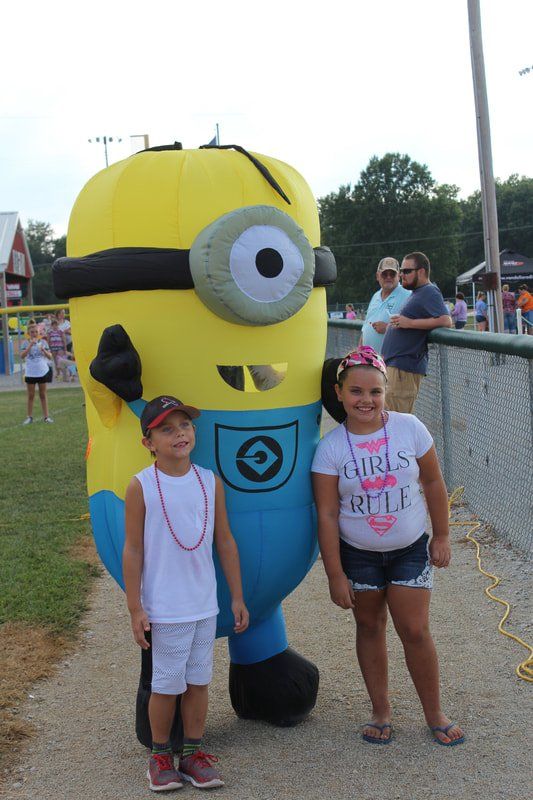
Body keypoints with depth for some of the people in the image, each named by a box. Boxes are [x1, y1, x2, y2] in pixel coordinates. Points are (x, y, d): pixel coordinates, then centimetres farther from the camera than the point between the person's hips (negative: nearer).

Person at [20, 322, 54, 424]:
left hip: (43, 372, 1)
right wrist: (30, 345, -21)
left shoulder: (43, 342, 2)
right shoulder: (25, 343, -1)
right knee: (31, 396, 5)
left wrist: (43, 350, -16)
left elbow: (50, 357, 2)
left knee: (43, 395, 8)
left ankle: (46, 416, 11)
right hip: (30, 373, -1)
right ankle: (30, 417, 11)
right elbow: (22, 356, -15)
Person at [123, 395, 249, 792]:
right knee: (167, 684, 7)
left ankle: (194, 753, 27)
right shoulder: (141, 486, -10)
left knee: (199, 681, 13)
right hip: (164, 608, -3)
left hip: (204, 605, 4)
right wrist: (135, 608, -8)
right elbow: (133, 550, -8)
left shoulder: (210, 481, -1)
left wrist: (237, 596, 7)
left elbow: (225, 541, 5)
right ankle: (160, 756, 26)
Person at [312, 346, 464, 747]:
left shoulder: (409, 428, -12)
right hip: (357, 554, 0)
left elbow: (433, 482, 0)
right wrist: (335, 575, -10)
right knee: (370, 627, 13)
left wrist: (442, 536, 3)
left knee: (415, 630, 0)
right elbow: (327, 515, -11)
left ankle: (435, 714, 19)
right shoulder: (331, 447, -14)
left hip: (410, 549, 0)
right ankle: (381, 711, 29)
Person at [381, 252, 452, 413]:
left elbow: (446, 321, -21)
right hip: (394, 363, 11)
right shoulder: (416, 293, 22)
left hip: (405, 366, -11)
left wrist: (410, 323, -19)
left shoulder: (429, 293, -8)